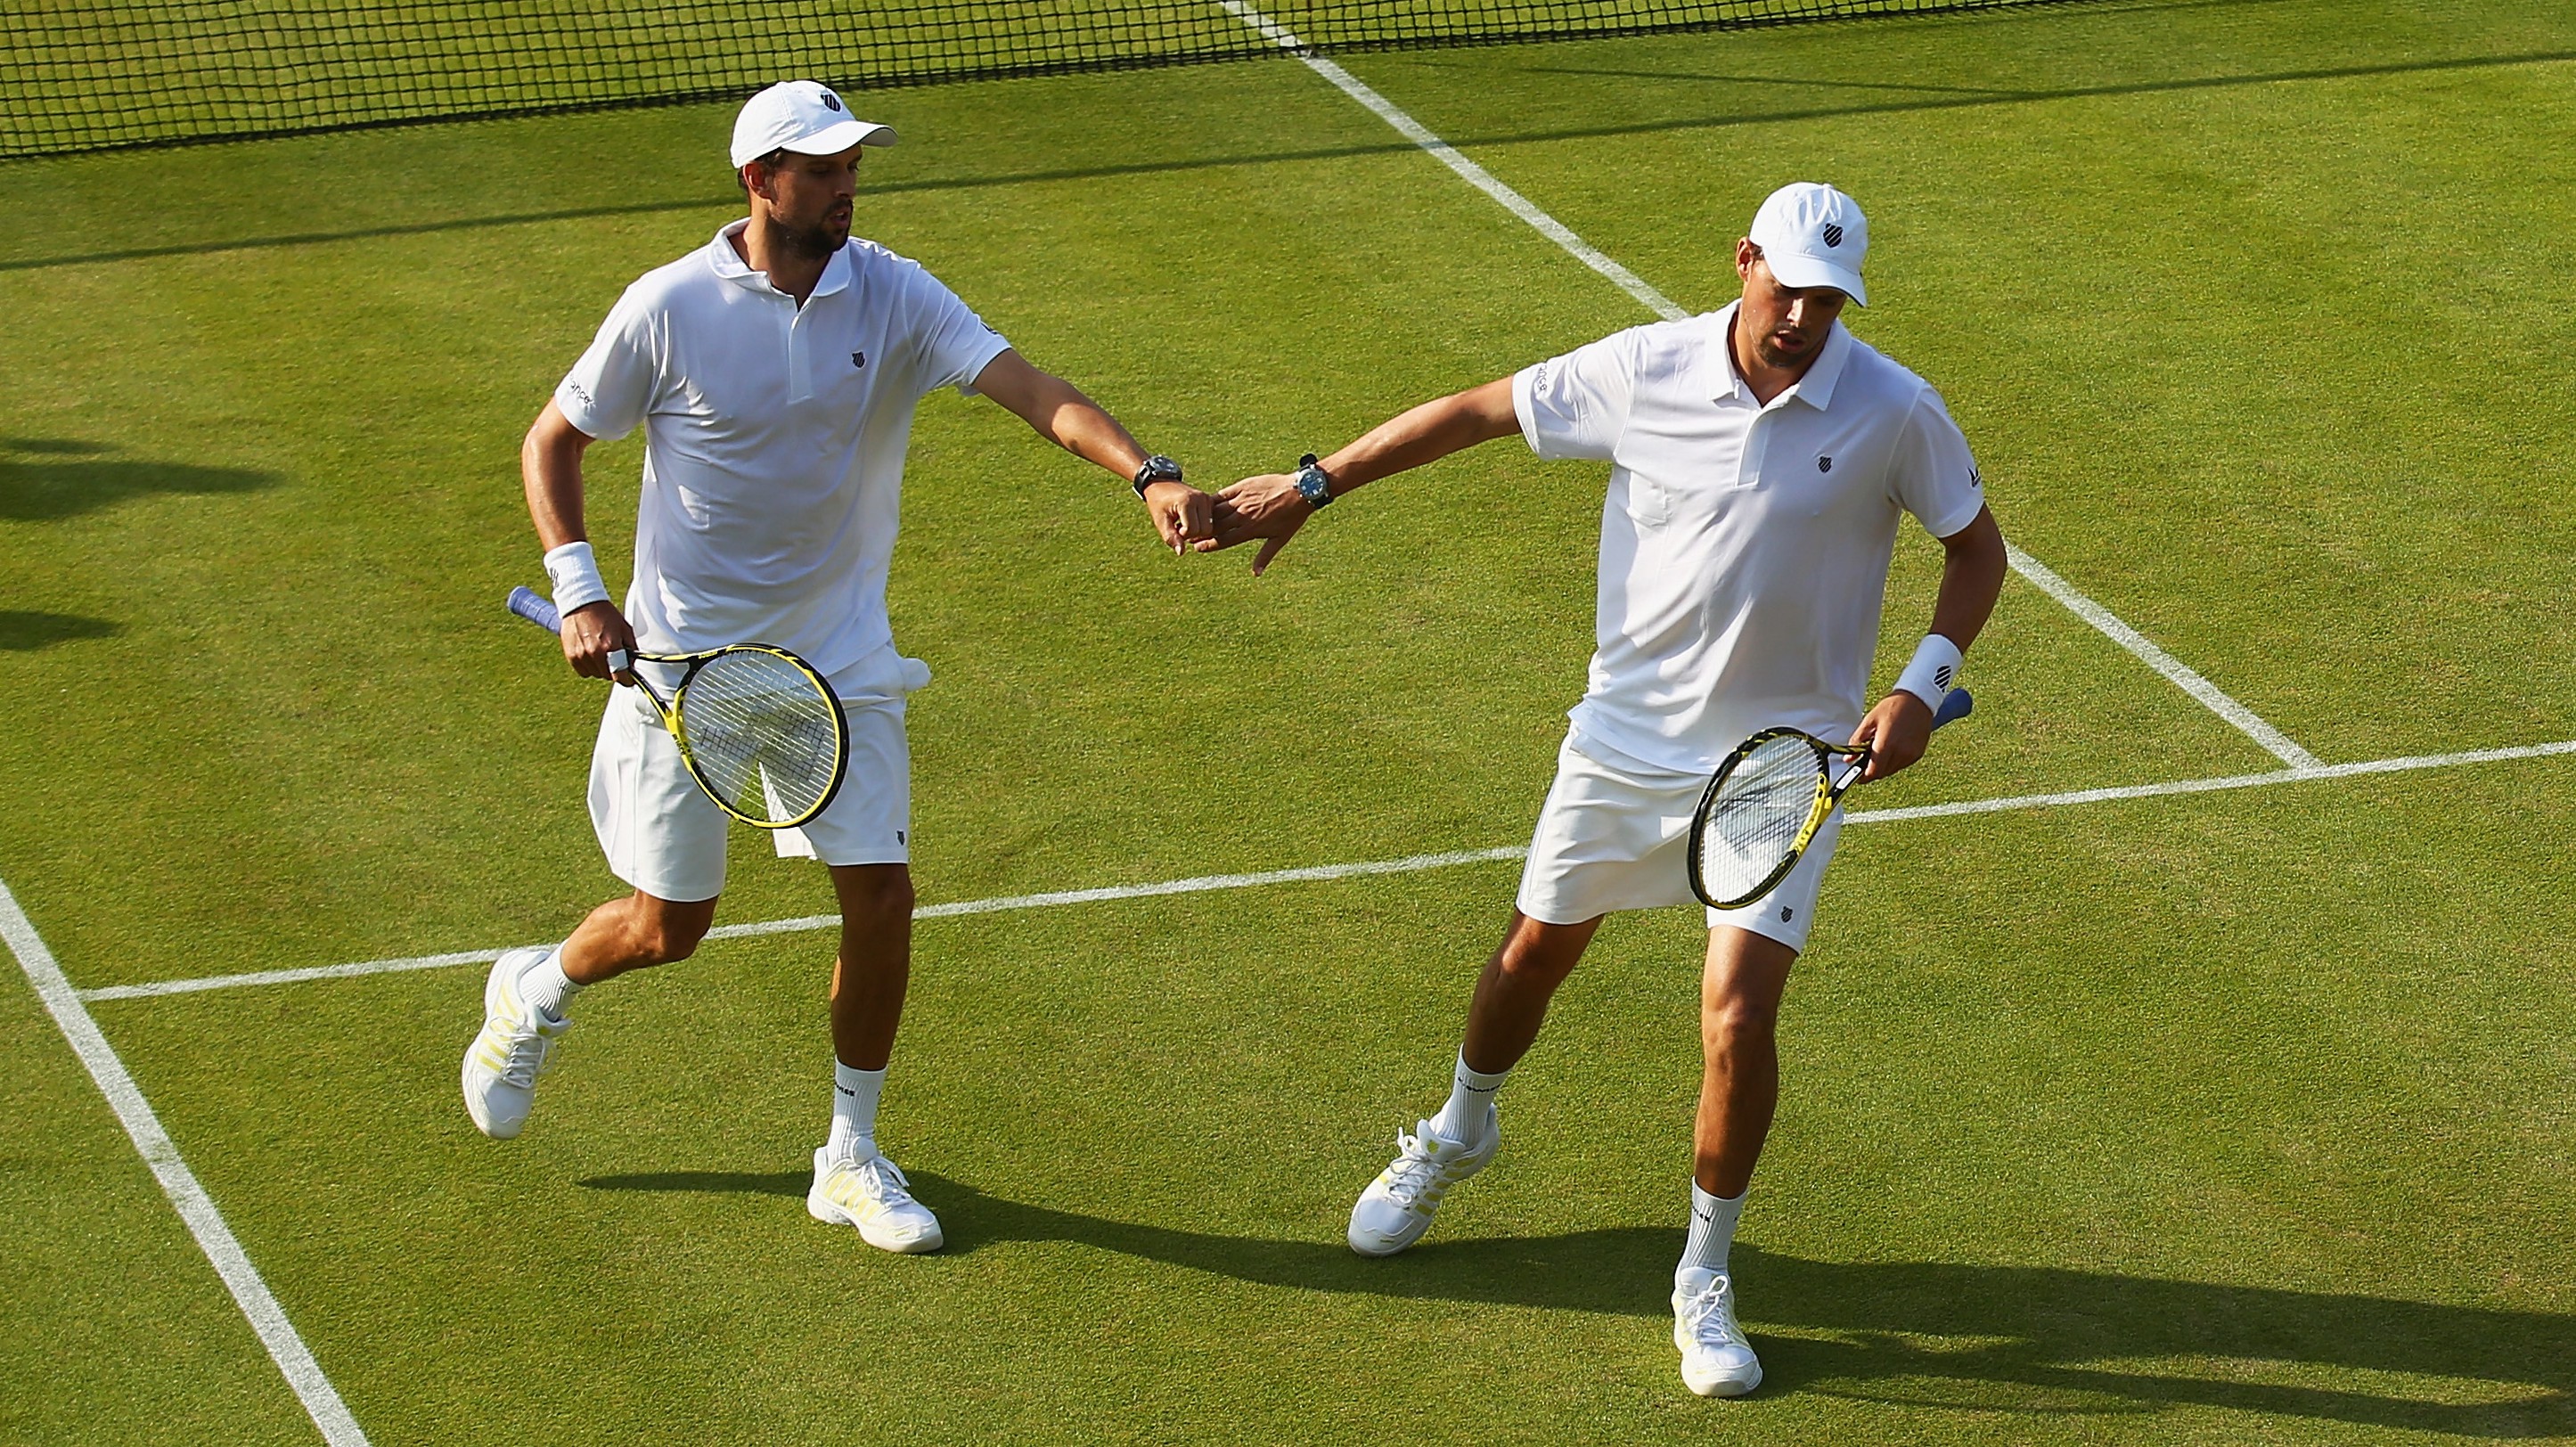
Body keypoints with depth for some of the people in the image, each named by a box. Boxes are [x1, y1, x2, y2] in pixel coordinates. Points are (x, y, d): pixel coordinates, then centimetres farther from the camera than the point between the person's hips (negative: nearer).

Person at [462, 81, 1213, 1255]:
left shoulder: (892, 297, -9)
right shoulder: (668, 309, -13)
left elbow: (1031, 390, -22)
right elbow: (552, 442, 0)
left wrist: (1146, 473, -38)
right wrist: (577, 590, -13)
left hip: (839, 658, 2)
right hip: (688, 659, -2)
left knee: (881, 898, -4)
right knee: (669, 925, 5)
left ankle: (852, 1159, 15)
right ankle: (533, 994, 40)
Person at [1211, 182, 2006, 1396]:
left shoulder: (1896, 412, -15)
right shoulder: (1644, 371, -12)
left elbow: (1976, 547, 0)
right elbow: (1478, 411, 1)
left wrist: (1922, 682, -15)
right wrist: (1313, 486, 4)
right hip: (1628, 735, 2)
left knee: (1738, 1016, -12)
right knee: (1536, 951, 18)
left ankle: (1704, 1280, 10)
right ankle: (1456, 1135, 51)